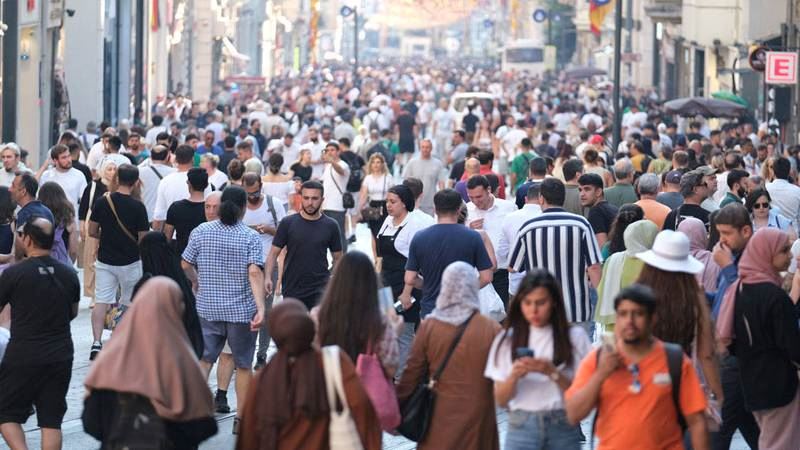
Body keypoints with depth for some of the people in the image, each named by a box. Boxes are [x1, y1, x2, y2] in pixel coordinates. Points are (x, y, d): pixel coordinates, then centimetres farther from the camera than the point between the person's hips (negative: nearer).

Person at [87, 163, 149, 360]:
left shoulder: (102, 202, -6)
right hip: (130, 262, -1)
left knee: (101, 301, 1)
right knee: (130, 303, 14)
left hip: (105, 260, 1)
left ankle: (97, 342, -13)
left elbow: (92, 232, 0)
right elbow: (143, 239, -9)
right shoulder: (137, 207, -13)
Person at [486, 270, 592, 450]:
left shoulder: (575, 337, 0)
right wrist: (514, 376, -13)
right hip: (521, 427, 1)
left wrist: (552, 372, -17)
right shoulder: (507, 340, 6)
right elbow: (501, 400, 6)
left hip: (563, 427, -1)